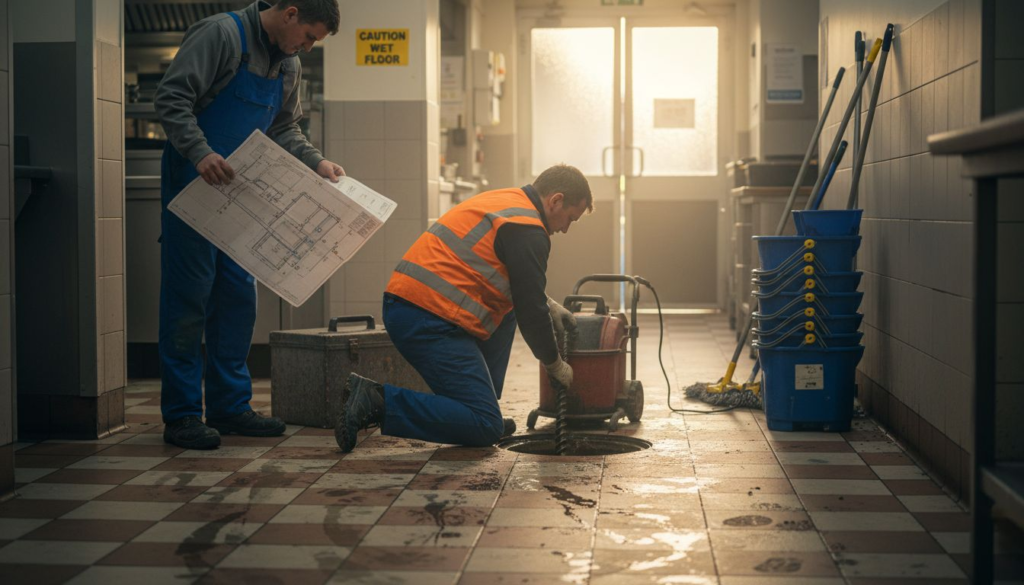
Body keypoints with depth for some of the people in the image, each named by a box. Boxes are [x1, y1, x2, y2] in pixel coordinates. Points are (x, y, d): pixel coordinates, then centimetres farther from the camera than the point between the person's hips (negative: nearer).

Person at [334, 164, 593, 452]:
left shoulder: (505, 200, 21)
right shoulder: (527, 231, -8)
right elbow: (530, 311, -7)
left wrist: (548, 305, 26)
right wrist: (555, 365, 7)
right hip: (429, 320, -10)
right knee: (486, 428, -9)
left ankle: (483, 408, 20)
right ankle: (377, 402, -15)